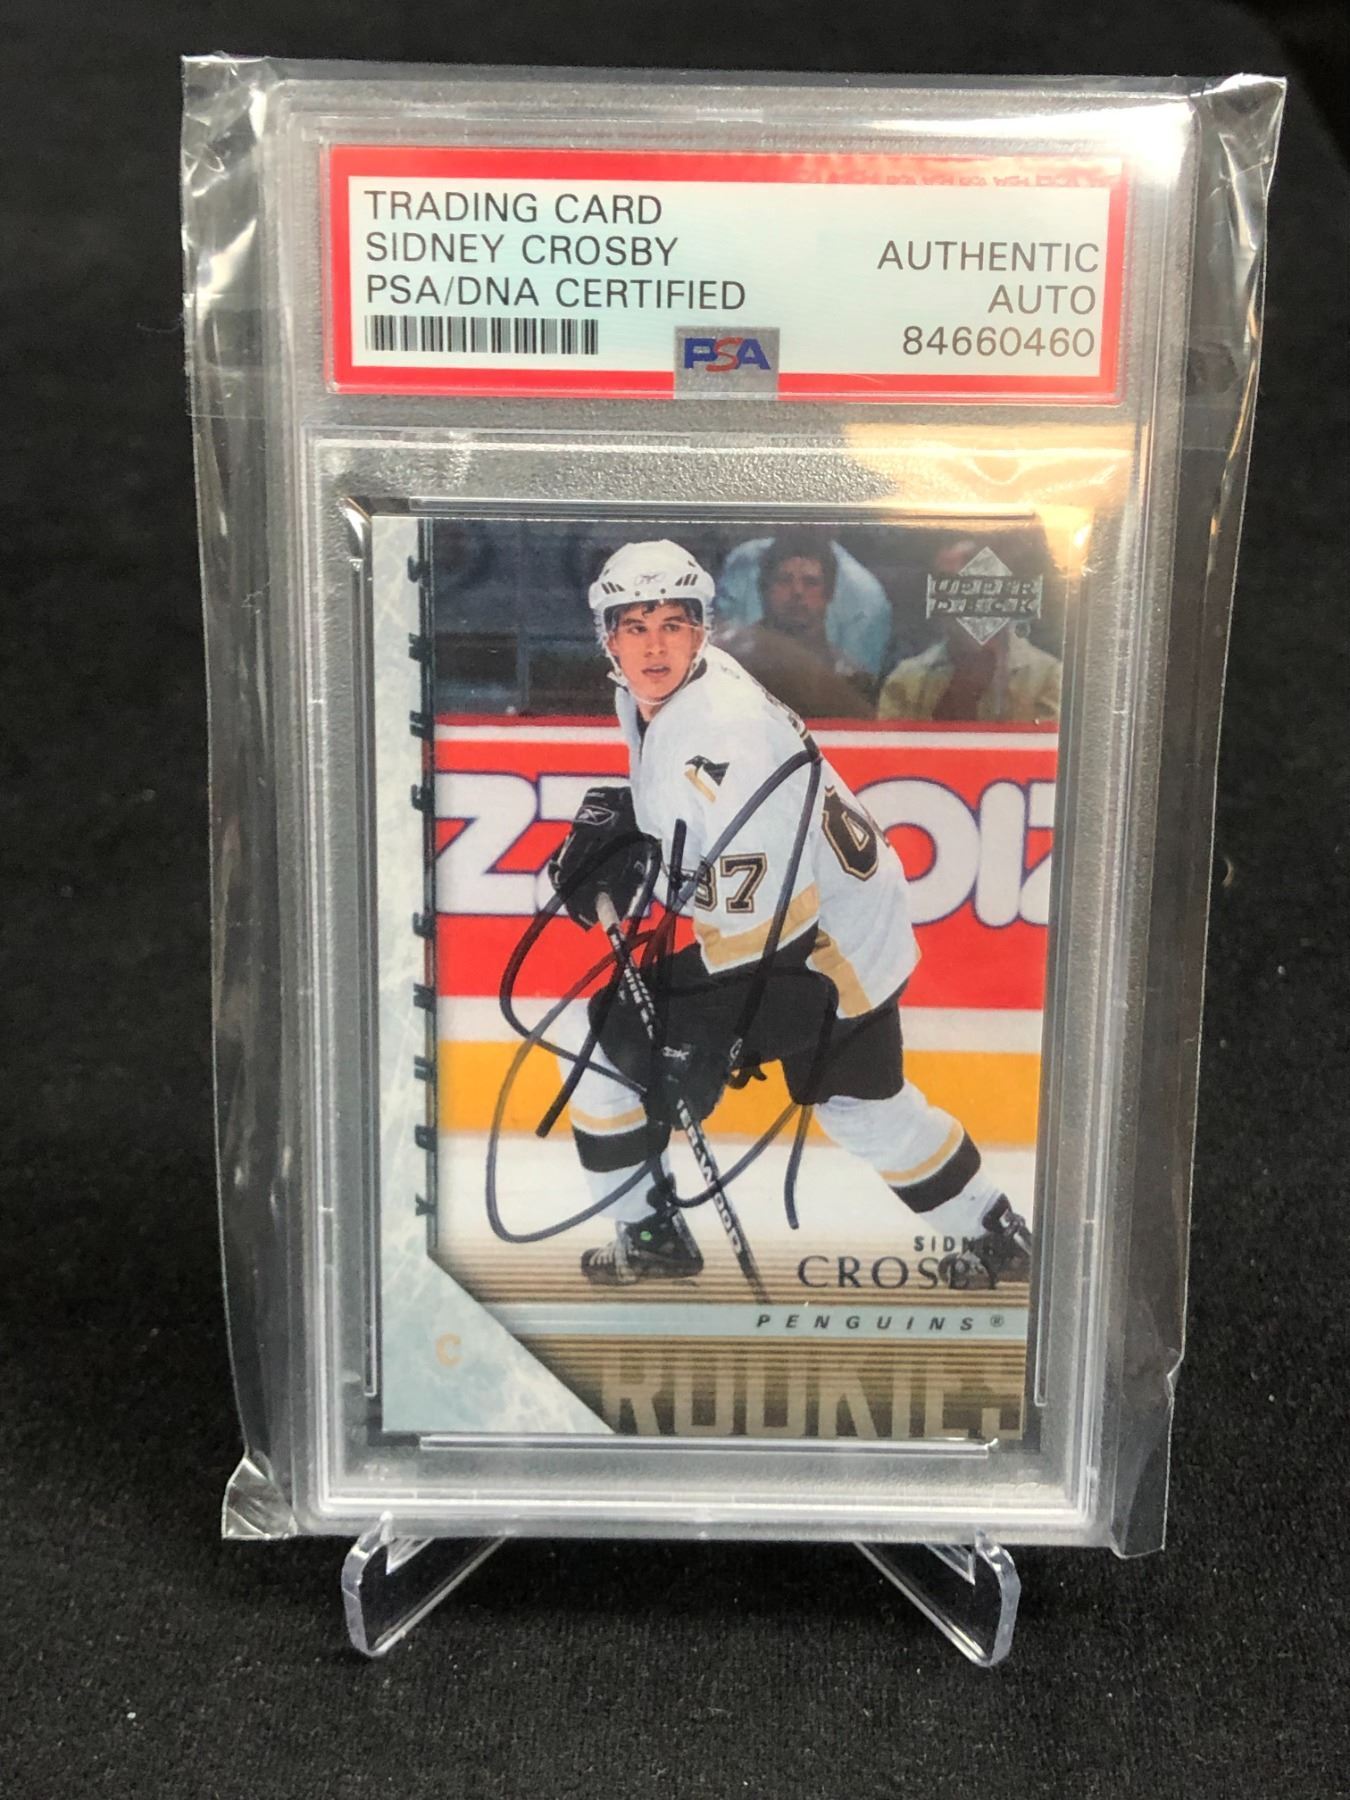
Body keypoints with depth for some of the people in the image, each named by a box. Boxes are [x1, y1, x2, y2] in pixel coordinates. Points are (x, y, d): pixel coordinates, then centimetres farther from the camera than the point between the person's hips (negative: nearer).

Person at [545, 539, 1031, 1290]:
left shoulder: (716, 734, -29)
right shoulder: (652, 693, 0)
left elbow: (755, 913, -29)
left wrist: (702, 1040, -26)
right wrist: (616, 829, 3)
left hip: (819, 952, -10)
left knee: (596, 1036, -4)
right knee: (864, 1103, 29)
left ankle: (653, 1236, 11)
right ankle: (998, 1239, 44)